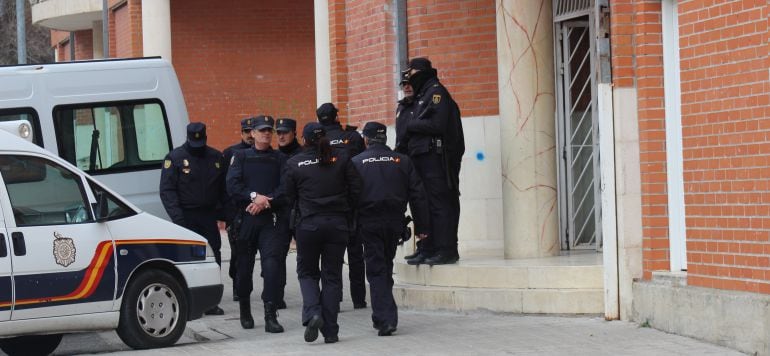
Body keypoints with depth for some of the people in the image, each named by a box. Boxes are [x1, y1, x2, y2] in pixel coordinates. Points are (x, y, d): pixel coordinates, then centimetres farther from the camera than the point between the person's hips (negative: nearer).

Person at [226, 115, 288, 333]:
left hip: (269, 218, -1)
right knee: (244, 266, 8)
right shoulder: (240, 157, 11)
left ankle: (271, 315, -19)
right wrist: (254, 196, -16)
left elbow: (285, 189, -1)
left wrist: (265, 201, -14)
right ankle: (245, 311, 27)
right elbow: (232, 186, -3)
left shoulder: (280, 159, 12)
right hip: (245, 218, 1)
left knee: (272, 263, -16)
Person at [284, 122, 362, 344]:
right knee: (332, 276, 8)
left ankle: (312, 313, -11)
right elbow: (355, 190, 0)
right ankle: (330, 331, 5)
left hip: (308, 224, -1)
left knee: (307, 272, 15)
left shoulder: (294, 164, -3)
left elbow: (289, 198, 1)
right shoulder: (341, 159, 0)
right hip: (338, 224, 1)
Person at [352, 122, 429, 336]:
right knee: (386, 267, 17)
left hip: (369, 224, -3)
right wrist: (421, 227, 7)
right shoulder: (402, 161, 5)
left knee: (376, 270, 0)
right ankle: (384, 317, 22)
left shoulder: (356, 163, -2)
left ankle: (385, 319, -11)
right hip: (394, 222, 3)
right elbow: (417, 195, 3)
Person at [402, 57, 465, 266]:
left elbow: (437, 125, -16)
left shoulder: (436, 92, -6)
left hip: (435, 157, -10)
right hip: (421, 157, 10)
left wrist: (411, 125, -6)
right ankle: (428, 250, 12)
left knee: (439, 204, -10)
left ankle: (446, 250, -11)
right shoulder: (421, 96, 22)